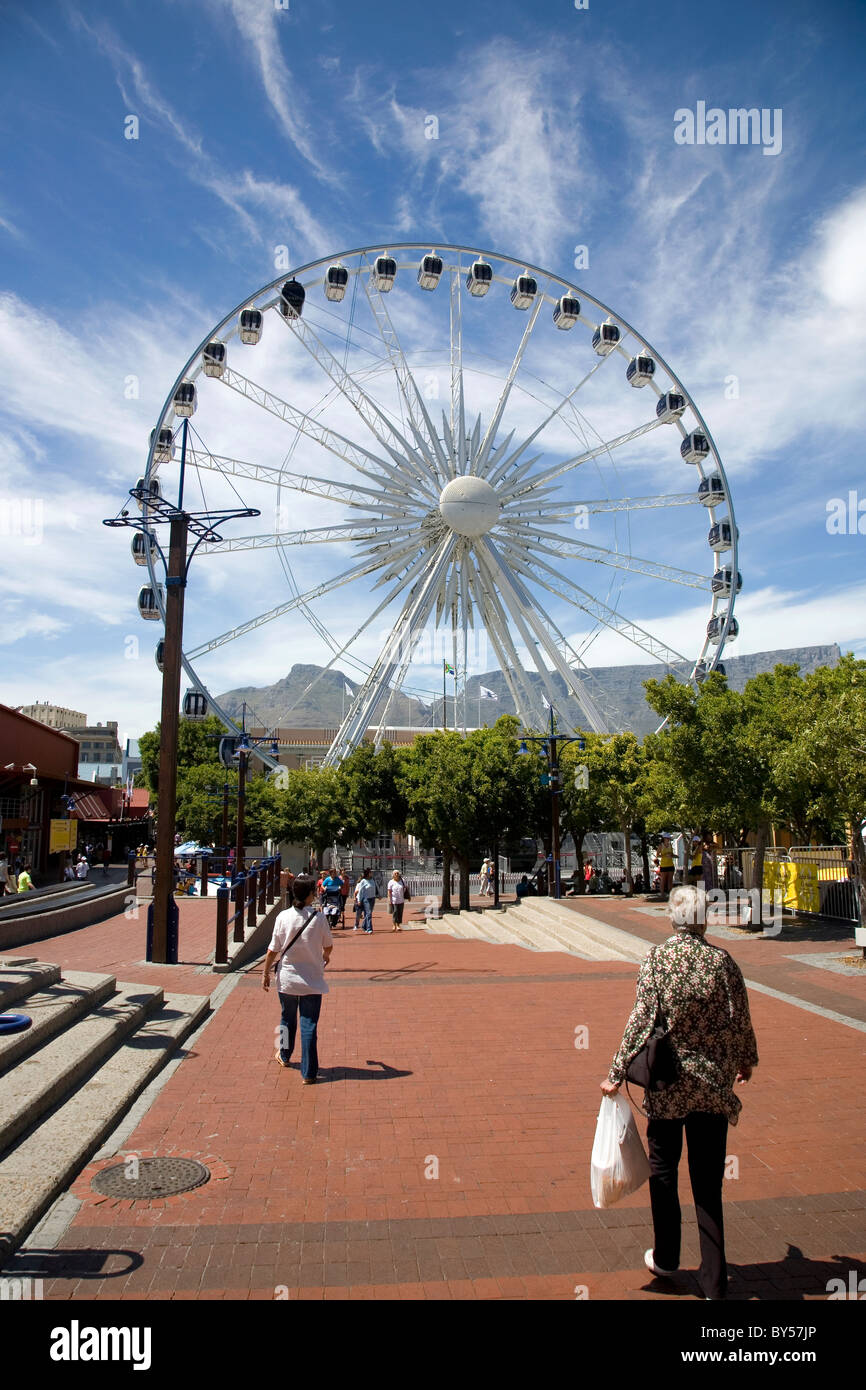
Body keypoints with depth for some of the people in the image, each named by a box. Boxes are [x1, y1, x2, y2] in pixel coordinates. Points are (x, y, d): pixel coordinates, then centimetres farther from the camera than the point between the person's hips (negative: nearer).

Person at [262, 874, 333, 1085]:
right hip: (312, 980, -2)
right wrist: (325, 957, 25)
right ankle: (308, 1073, 4)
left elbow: (273, 950, -5)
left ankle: (284, 1055, 44)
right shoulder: (318, 917, -12)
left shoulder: (283, 916, -9)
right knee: (309, 1025, 3)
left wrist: (266, 973, 8)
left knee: (287, 1018, 22)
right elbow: (328, 945, 2)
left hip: (287, 979, 2)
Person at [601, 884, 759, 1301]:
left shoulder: (657, 959, -12)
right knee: (708, 1181, 11)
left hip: (666, 1084, -1)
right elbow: (740, 1019, -1)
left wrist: (617, 1073, -7)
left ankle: (666, 1258, 33)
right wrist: (745, 1060, 19)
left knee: (663, 1172, 18)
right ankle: (714, 1281, 14)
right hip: (713, 1084, 1)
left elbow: (642, 1020, -15)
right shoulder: (722, 961, -7)